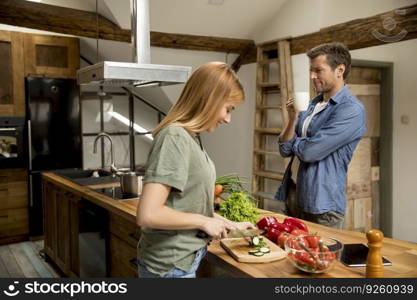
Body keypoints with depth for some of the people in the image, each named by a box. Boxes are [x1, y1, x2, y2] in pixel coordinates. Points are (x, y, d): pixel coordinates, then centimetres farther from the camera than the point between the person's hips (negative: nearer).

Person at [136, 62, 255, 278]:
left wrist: (230, 224, 13)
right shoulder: (175, 137, -22)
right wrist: (204, 221, -17)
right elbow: (148, 215, -29)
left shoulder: (191, 137, 4)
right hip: (170, 266, -8)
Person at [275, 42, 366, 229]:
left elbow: (309, 151, -22)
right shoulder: (311, 105, 9)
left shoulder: (351, 109, -15)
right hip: (293, 193, 8)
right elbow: (285, 150, 6)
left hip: (321, 204, -8)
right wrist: (292, 119, -8)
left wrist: (295, 142, -1)